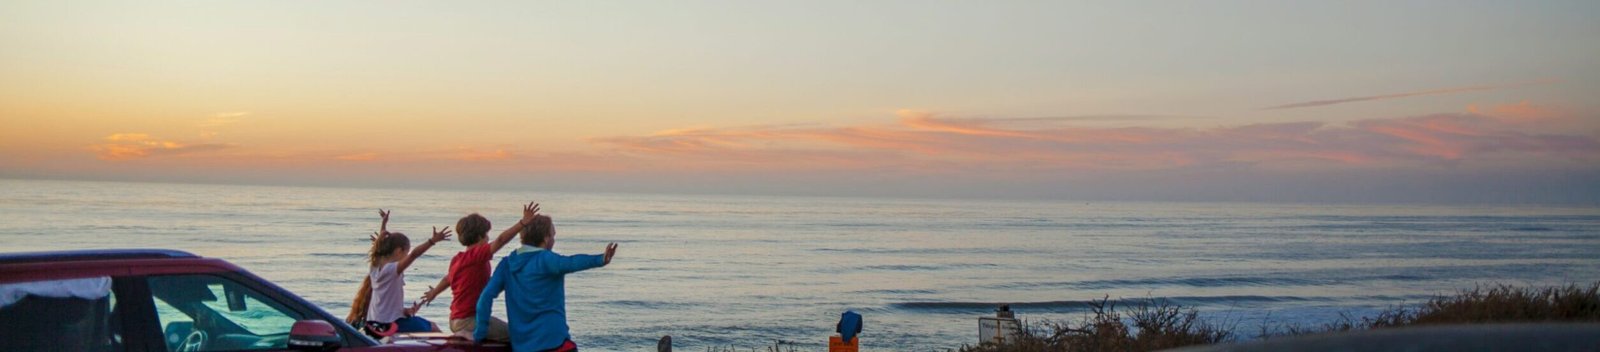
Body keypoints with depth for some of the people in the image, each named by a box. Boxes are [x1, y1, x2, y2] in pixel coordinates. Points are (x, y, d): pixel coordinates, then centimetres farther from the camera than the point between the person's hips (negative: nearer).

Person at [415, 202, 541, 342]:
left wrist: (434, 292, 50)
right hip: (469, 321, -10)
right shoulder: (477, 255, -17)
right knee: (513, 335, -16)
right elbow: (500, 241, -31)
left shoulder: (457, 259, 11)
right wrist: (523, 222, -39)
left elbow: (447, 279, 30)